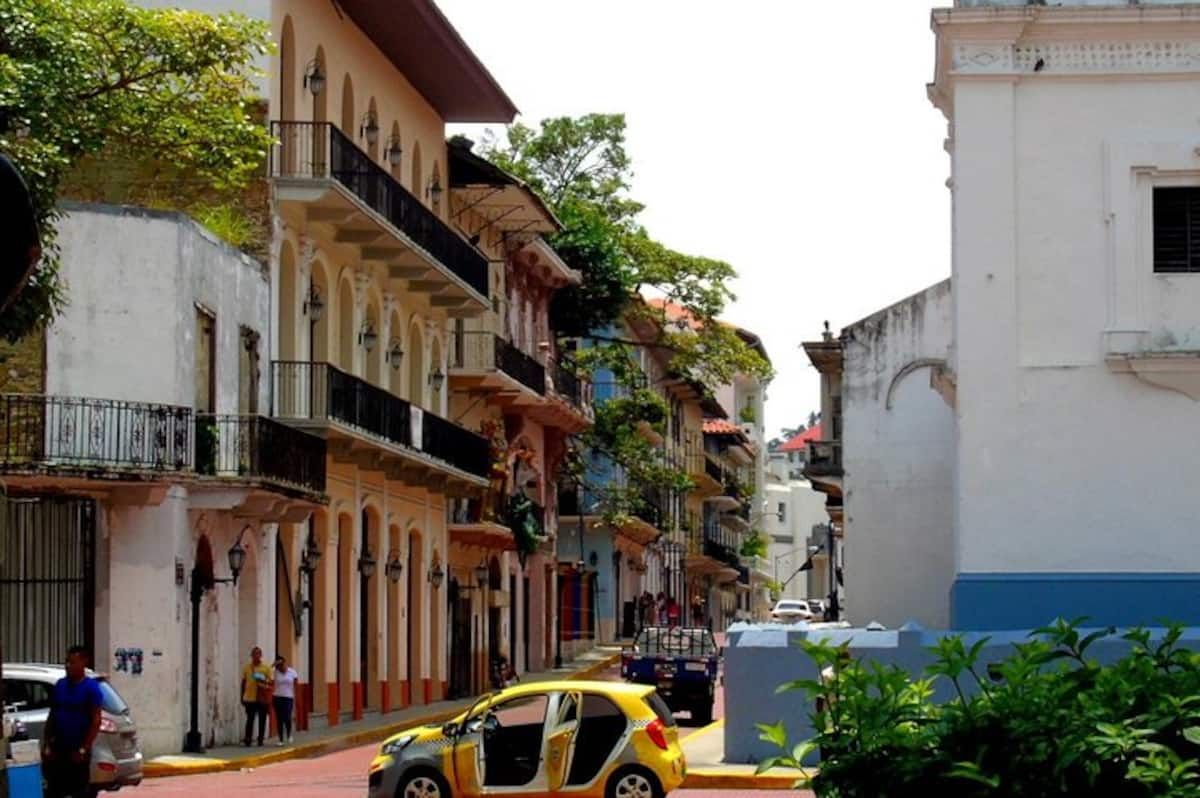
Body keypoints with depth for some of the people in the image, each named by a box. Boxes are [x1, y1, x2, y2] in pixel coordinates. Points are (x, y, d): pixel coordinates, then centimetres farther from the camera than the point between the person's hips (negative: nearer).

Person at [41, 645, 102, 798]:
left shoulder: (91, 688, -9)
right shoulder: (60, 685, 7)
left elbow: (96, 721, -12)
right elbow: (52, 716, 11)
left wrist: (83, 749, -16)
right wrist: (46, 745, 4)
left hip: (78, 750, -5)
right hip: (58, 748, 5)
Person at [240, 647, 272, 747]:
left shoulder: (266, 667, 2)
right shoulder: (247, 667, 7)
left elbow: (270, 682, 3)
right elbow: (243, 682, 12)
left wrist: (265, 682, -20)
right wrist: (242, 696, 10)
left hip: (262, 698, -1)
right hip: (249, 698, 1)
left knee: (262, 720, 4)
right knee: (250, 720, 1)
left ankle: (260, 740, 11)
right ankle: (247, 739, 3)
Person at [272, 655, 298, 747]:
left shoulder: (292, 672, 2)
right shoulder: (275, 672, 2)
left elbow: (295, 686, 5)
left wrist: (295, 700, 1)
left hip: (288, 698, -1)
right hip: (277, 698, 1)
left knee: (287, 718, -10)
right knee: (279, 719, 1)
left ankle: (289, 736, 17)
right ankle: (281, 739, 10)